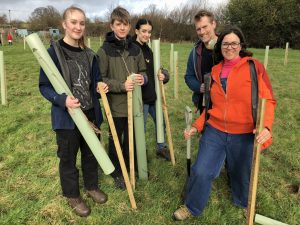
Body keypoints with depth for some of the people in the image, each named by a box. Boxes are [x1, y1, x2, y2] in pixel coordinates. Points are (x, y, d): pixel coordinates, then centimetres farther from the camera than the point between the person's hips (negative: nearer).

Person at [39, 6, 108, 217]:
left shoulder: (89, 54, 4)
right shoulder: (54, 52, -11)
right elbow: (44, 86, -10)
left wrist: (101, 87, -11)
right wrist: (62, 99, -28)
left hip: (90, 114, 5)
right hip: (67, 117, -5)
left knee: (91, 153, 19)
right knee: (68, 158, 12)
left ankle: (92, 186, 43)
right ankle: (73, 196, 34)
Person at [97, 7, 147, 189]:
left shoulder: (135, 49, 5)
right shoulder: (105, 50, -8)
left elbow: (143, 71, 13)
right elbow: (100, 79, -10)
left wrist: (143, 78, -10)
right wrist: (121, 85, -22)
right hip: (116, 105, -4)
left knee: (130, 138, 16)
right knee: (115, 140, 11)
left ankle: (128, 167, 39)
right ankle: (117, 173, 31)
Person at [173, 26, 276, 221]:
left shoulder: (254, 67, -6)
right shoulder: (215, 71, 5)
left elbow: (267, 100, -10)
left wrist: (266, 126, -26)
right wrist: (197, 126, 5)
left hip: (244, 135, -2)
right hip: (214, 131, 3)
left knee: (242, 173, 18)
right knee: (201, 172, 1)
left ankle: (244, 203, 51)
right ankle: (192, 207, 29)